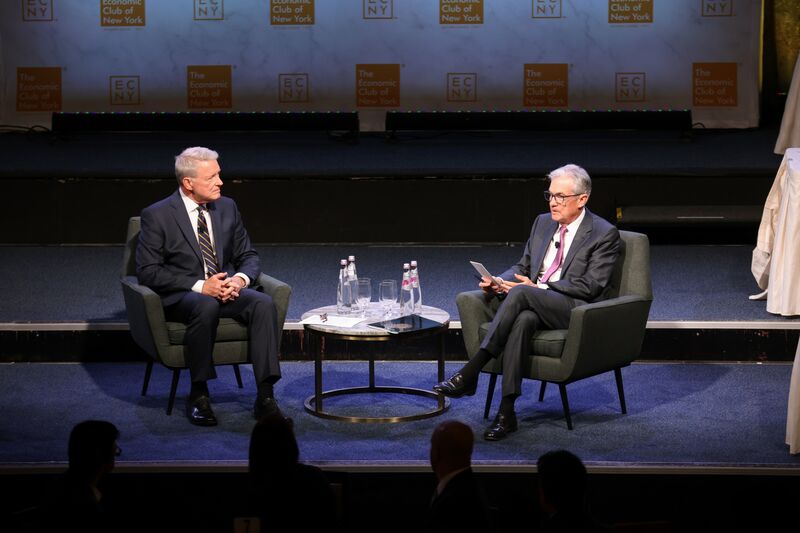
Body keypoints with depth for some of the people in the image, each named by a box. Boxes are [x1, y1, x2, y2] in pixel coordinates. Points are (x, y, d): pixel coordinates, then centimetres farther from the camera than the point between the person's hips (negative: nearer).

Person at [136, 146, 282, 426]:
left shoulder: (227, 207, 10)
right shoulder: (156, 215, -6)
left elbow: (249, 256, 15)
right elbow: (147, 271, -10)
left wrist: (240, 279, -10)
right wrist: (200, 286, -20)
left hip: (225, 289, 5)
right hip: (179, 298, -5)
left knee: (264, 303, -26)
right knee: (207, 306, -39)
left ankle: (265, 396, -29)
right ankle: (198, 395, -24)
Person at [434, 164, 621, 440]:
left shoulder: (604, 234, -1)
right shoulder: (543, 222, 19)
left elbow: (590, 286, -10)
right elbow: (523, 267, 23)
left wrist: (539, 287, -16)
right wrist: (498, 282, -1)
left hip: (575, 309, -5)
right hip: (533, 305, 5)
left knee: (521, 293, -35)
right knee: (523, 320, -36)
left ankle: (470, 373, -37)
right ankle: (506, 411, -42)